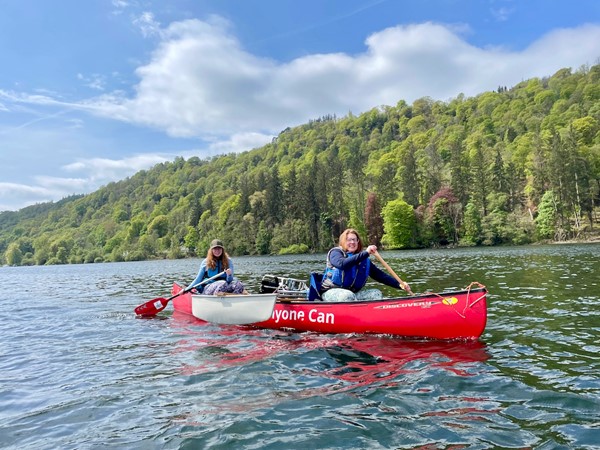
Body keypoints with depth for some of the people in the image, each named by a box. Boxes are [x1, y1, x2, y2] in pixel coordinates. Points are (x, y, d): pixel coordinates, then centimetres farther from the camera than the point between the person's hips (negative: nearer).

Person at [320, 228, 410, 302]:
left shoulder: (364, 260, 10)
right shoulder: (335, 252, -5)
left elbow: (379, 275, 7)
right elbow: (342, 264, -28)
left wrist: (399, 284, -6)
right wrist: (365, 253, -30)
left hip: (353, 292, 6)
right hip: (331, 292, -6)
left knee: (376, 293, -13)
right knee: (348, 296, -35)